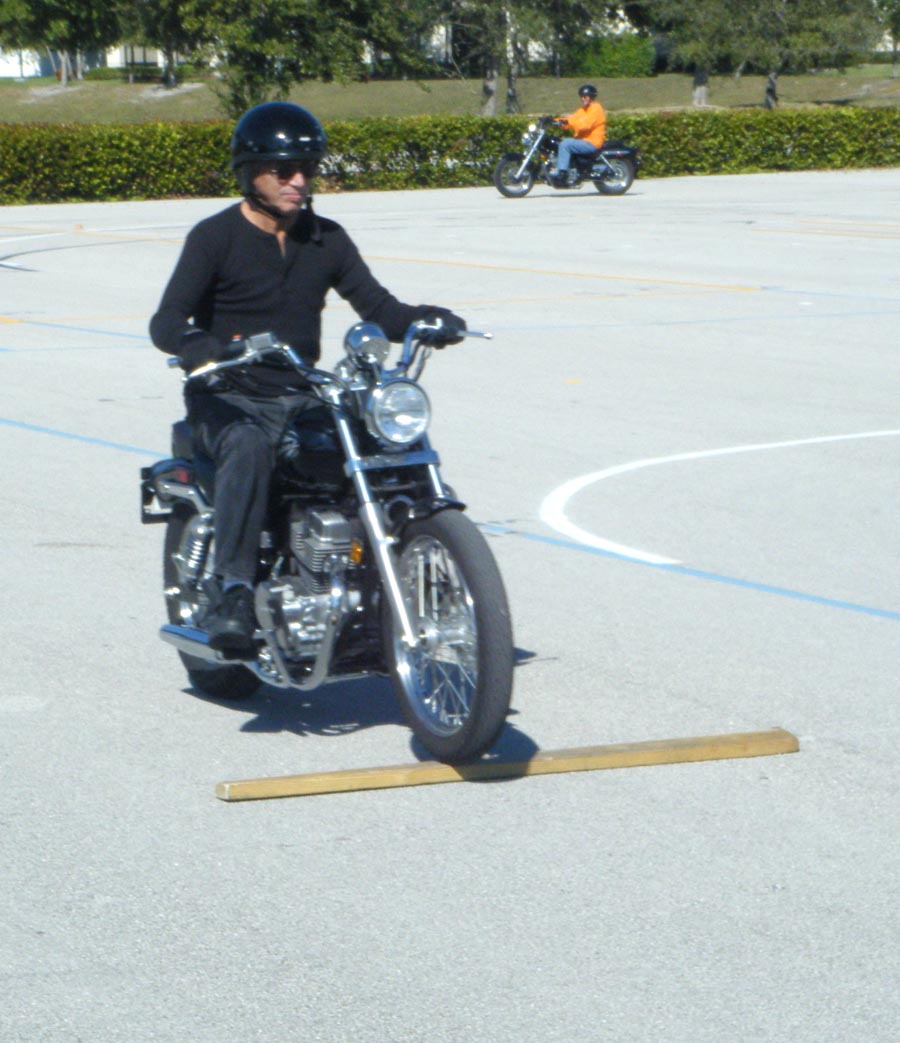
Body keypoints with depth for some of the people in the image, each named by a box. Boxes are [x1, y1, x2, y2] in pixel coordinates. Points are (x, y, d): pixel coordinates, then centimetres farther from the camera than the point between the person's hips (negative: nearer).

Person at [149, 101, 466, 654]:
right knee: (250, 448, -39)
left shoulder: (326, 239, 11)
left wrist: (427, 318, -15)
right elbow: (167, 322, -14)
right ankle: (233, 594, -41)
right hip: (229, 399, -4)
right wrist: (208, 349, -37)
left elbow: (378, 307, 7)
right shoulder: (215, 237, -4)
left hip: (302, 397, 4)